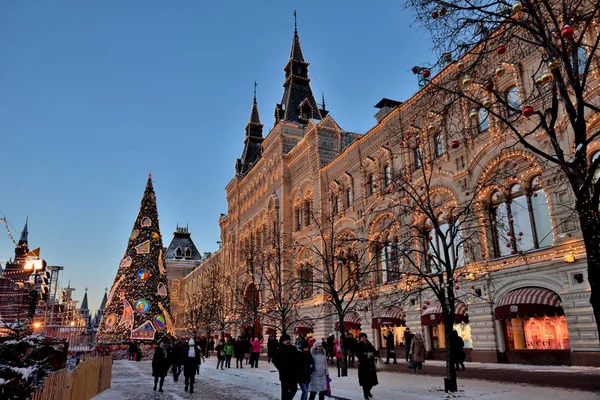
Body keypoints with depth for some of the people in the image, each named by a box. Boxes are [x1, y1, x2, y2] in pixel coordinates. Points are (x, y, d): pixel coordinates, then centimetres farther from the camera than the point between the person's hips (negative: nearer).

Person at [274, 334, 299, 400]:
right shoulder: (280, 351, -7)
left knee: (294, 389, 12)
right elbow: (275, 361, -8)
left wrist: (296, 369, 1)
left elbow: (298, 360, 11)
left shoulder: (294, 349, 5)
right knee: (285, 391, 0)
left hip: (294, 374, 4)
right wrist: (281, 369, -11)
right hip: (284, 375, -4)